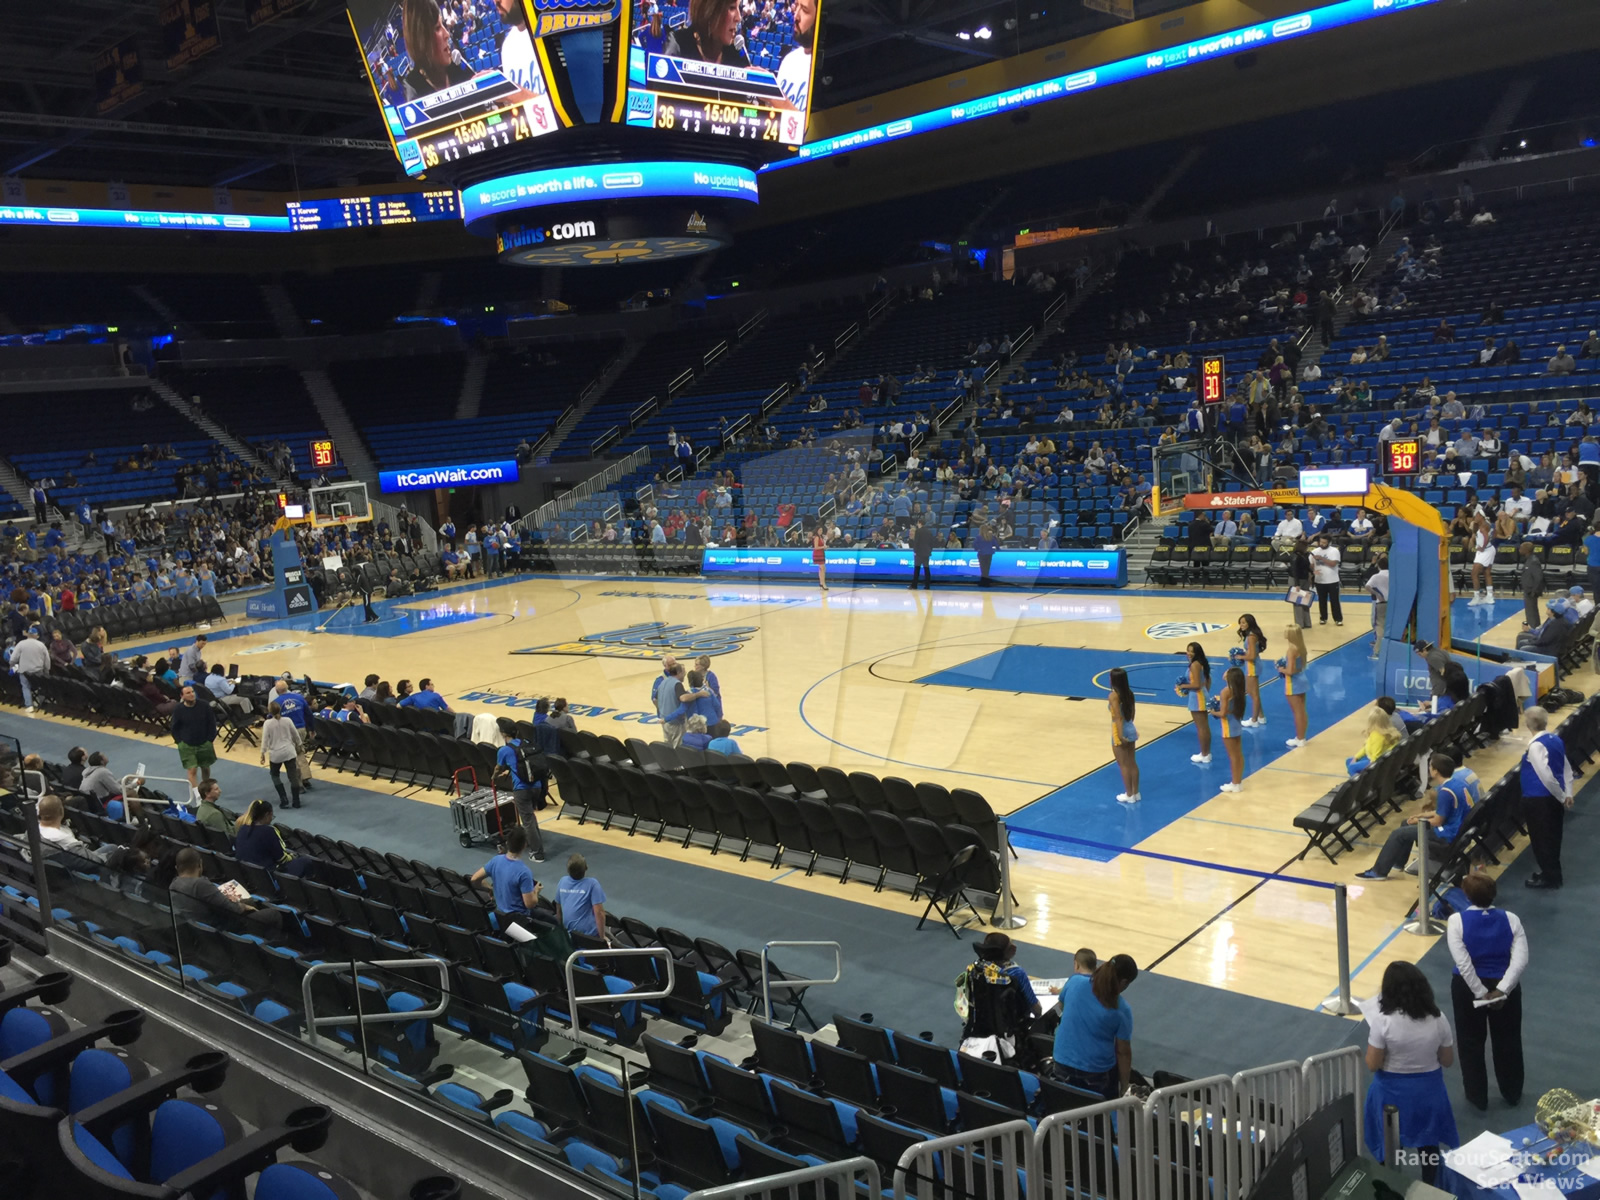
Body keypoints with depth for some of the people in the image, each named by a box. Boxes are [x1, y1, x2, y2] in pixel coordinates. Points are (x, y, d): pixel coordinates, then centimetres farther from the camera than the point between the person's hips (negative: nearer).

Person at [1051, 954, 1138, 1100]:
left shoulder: (1075, 982, -10)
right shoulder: (1121, 1010, -16)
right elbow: (1123, 1052, -9)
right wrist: (1124, 1087, 2)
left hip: (1063, 1062, 3)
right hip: (1098, 1071, -3)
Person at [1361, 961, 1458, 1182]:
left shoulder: (1384, 1020, -23)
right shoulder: (1437, 1019, -13)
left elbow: (1372, 1065, -17)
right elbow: (1448, 1061, -1)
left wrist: (1373, 1037, -3)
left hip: (1392, 1092, -3)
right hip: (1428, 1089, 3)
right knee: (1428, 1144, 23)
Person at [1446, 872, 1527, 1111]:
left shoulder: (1457, 920, -17)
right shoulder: (1511, 919, -11)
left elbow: (1463, 963, -23)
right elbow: (1521, 960, -19)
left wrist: (1481, 994, -15)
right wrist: (1501, 990, -20)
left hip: (1468, 988, -2)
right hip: (1504, 986, 2)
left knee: (1471, 1043, 16)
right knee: (1508, 1041, 22)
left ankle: (1478, 1097, 29)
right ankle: (1513, 1094, 40)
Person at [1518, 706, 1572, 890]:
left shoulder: (1536, 746, -22)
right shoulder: (1556, 739, 4)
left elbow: (1547, 776, -23)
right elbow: (1567, 767, 8)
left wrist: (1562, 797, -10)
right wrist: (1568, 793, 9)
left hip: (1538, 800, -8)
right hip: (1553, 798, 8)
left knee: (1541, 839, 6)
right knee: (1552, 837, 20)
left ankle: (1549, 876, 16)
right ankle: (1552, 872, 33)